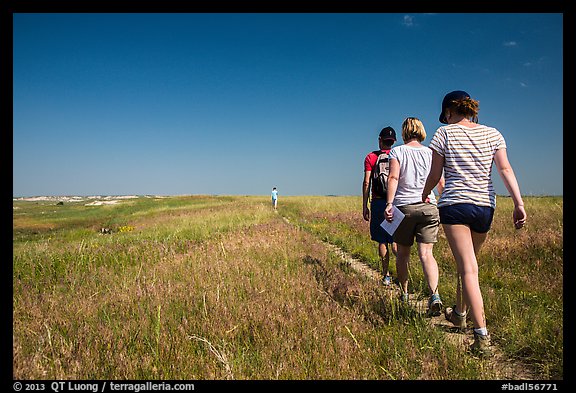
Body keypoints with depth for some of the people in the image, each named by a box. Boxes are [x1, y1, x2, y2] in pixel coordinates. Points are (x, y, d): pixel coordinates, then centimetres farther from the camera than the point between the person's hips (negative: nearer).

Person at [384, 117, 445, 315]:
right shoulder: (430, 153, 10)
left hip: (404, 206, -2)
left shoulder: (397, 151, 2)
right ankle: (434, 294, -20)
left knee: (402, 253, 12)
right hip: (428, 206, 2)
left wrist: (389, 204, -17)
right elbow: (440, 183, 10)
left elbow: (393, 178, -12)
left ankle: (404, 293, 24)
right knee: (426, 253, -3)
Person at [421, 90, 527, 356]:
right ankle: (459, 313, 38)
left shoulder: (444, 133, 0)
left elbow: (435, 175, 2)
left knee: (468, 269, -7)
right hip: (485, 206, 5)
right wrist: (519, 204, -6)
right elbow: (505, 169, -2)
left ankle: (482, 337, -12)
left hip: (454, 205, -4)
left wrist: (424, 195, 20)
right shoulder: (492, 134, 9)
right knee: (467, 262, 21)